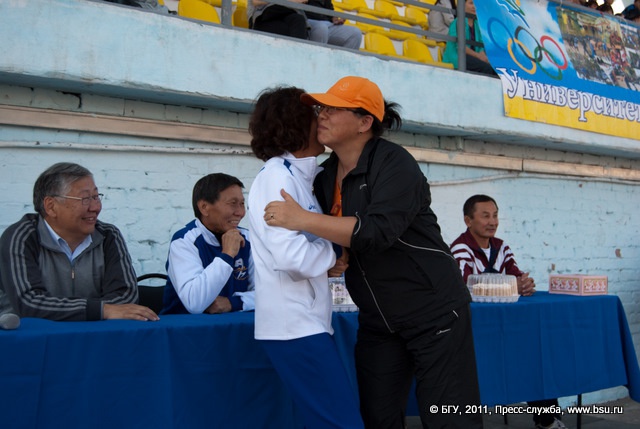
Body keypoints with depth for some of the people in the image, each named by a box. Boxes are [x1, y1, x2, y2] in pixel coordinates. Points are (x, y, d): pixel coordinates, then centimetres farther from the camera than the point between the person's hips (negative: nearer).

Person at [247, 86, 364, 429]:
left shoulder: (295, 176, 16)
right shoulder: (277, 176, -13)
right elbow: (290, 253, -24)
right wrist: (332, 257, -8)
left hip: (306, 320, 9)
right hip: (294, 323, -9)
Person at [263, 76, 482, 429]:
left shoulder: (393, 163, -16)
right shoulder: (325, 177, 6)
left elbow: (378, 231, -30)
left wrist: (301, 219, -29)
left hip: (433, 313, -7)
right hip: (377, 322, 7)